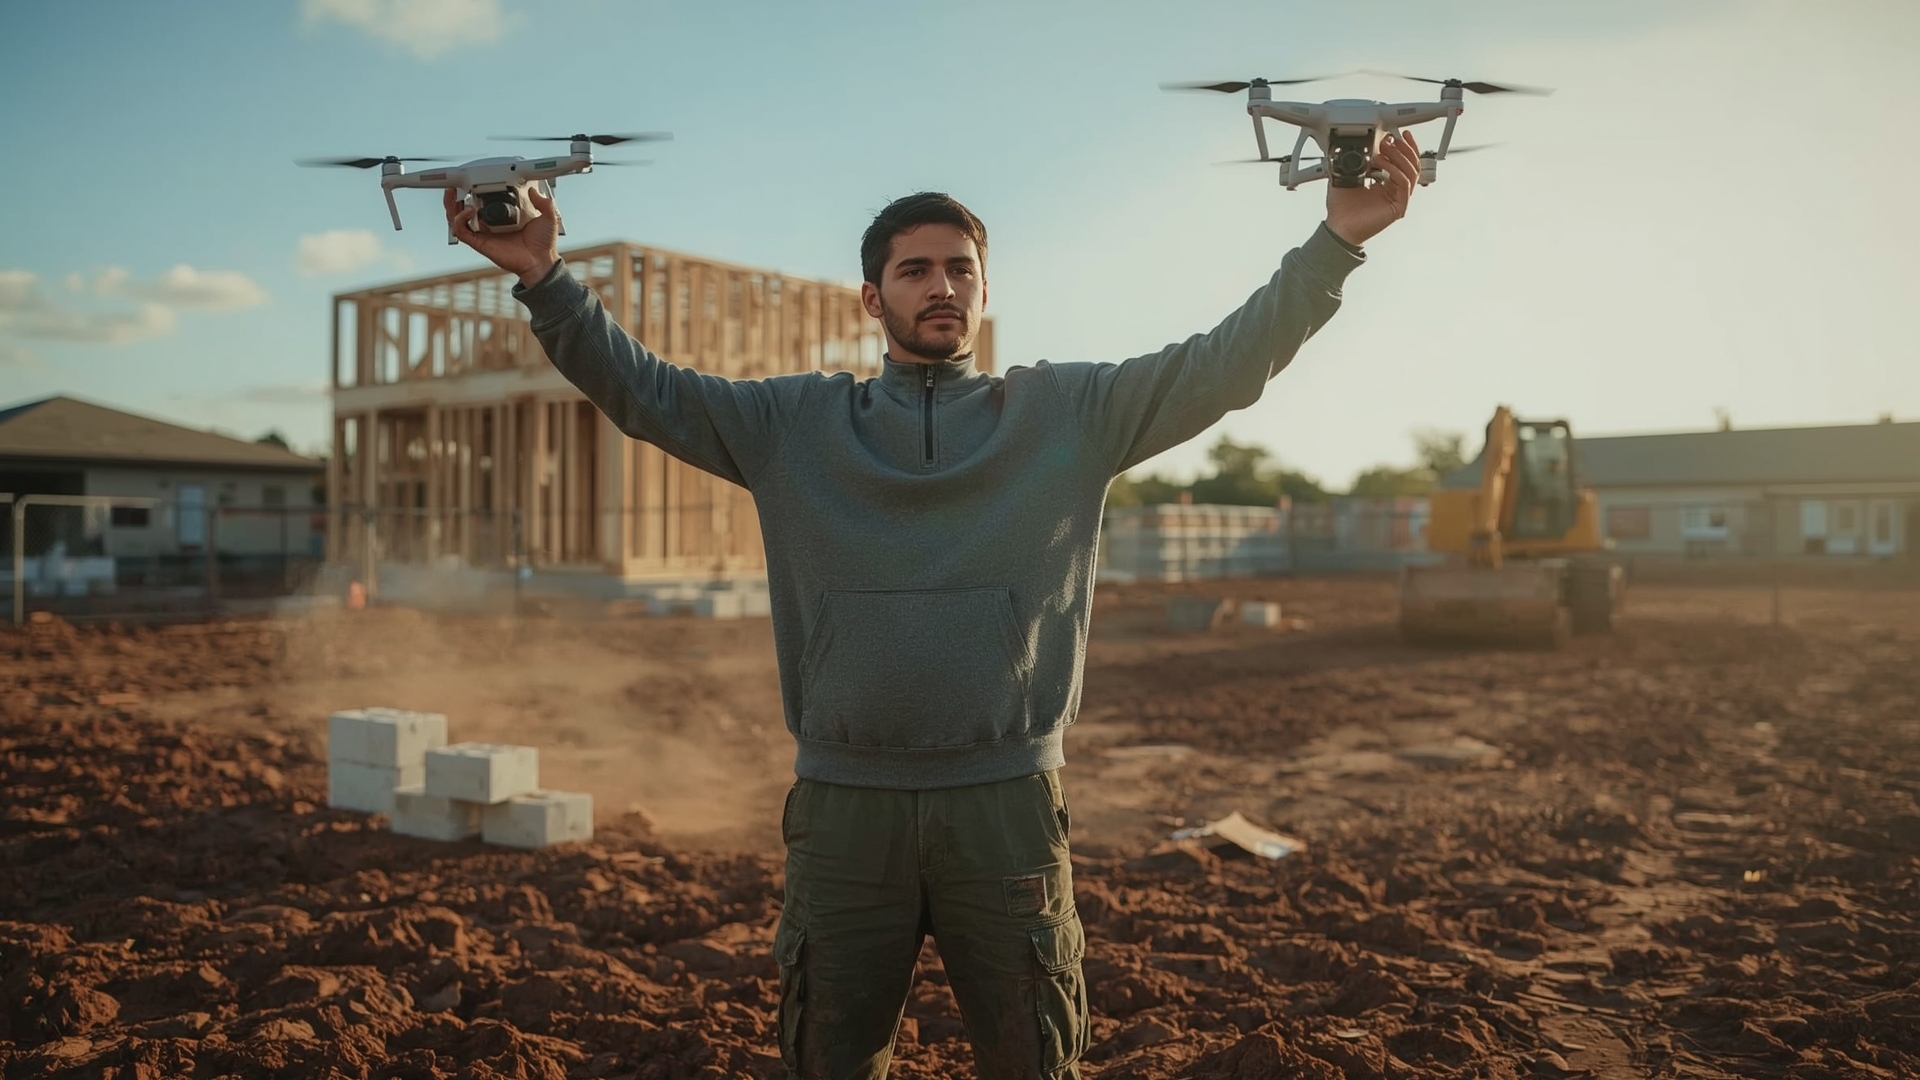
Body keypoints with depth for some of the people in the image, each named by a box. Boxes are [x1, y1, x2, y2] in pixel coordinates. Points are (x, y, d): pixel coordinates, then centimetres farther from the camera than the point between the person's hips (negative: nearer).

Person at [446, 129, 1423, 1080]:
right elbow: (642, 389, 4)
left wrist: (1335, 240, -12)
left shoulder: (1065, 414, 5)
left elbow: (1225, 365, -2)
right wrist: (545, 279, -9)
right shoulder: (795, 423, 8)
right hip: (843, 806, 1)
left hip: (1007, 803, 0)